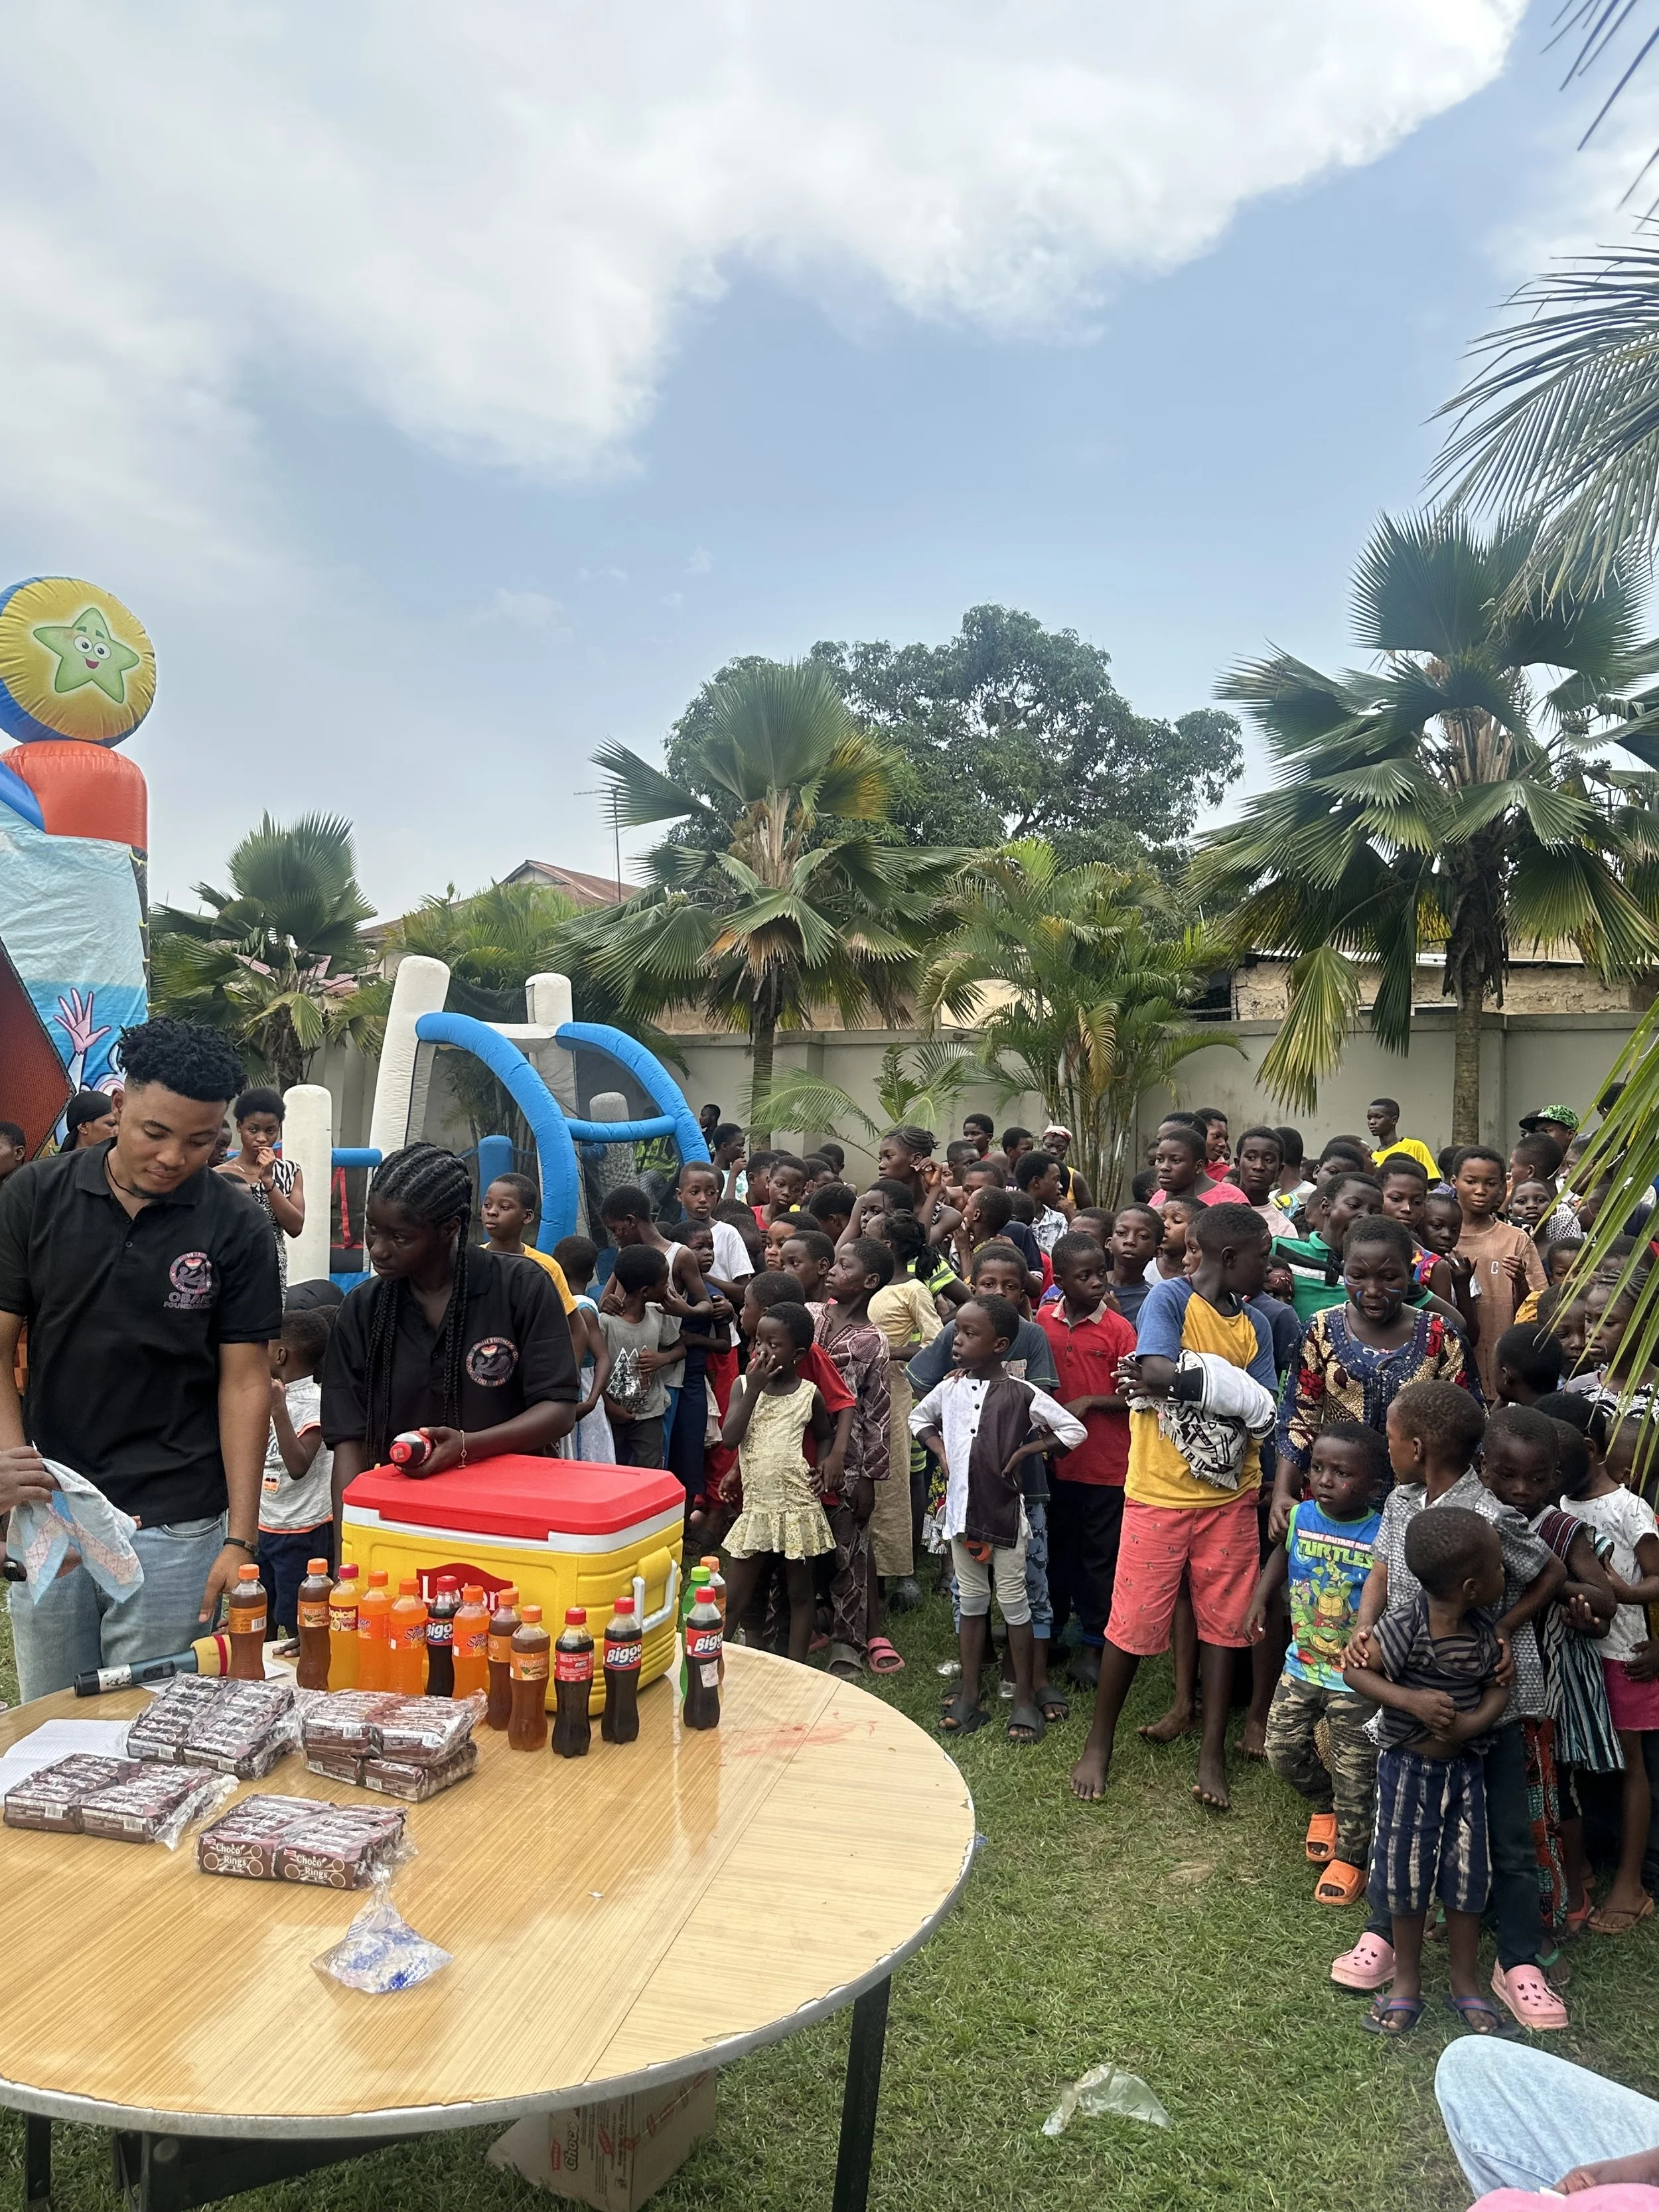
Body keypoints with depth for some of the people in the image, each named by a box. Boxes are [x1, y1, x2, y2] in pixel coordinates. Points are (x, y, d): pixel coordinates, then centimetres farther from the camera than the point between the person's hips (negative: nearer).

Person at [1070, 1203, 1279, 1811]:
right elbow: (1158, 1370, -29)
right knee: (1133, 1623, 5)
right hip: (1160, 1493, -5)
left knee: (1223, 1623, 10)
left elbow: (1263, 1415, -5)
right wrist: (1226, 1383, -16)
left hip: (1229, 1496, 5)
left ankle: (1213, 1753, 24)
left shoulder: (1255, 1325, 5)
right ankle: (1099, 1742, 23)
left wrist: (1182, 1378, -15)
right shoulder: (1169, 1298, -11)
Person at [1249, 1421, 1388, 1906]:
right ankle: (1324, 1807, 42)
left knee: (1354, 1775, 9)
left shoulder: (1384, 1538, -23)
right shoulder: (1300, 1517, -9)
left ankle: (1350, 1856, 33)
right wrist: (1260, 1599, 4)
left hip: (1357, 1680, -4)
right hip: (1301, 1665, 4)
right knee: (1283, 1751, 12)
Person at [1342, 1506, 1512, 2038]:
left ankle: (1466, 1985, 33)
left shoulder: (1484, 1632, -8)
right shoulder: (1404, 1628, -26)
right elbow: (1354, 1669, -22)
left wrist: (1472, 1723, -20)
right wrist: (1411, 1700, -32)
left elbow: (1498, 1688, -2)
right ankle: (1407, 1984, 30)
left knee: (1465, 1876, 13)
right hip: (1408, 1768, -4)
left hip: (1464, 1767, 4)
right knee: (1407, 1876, 11)